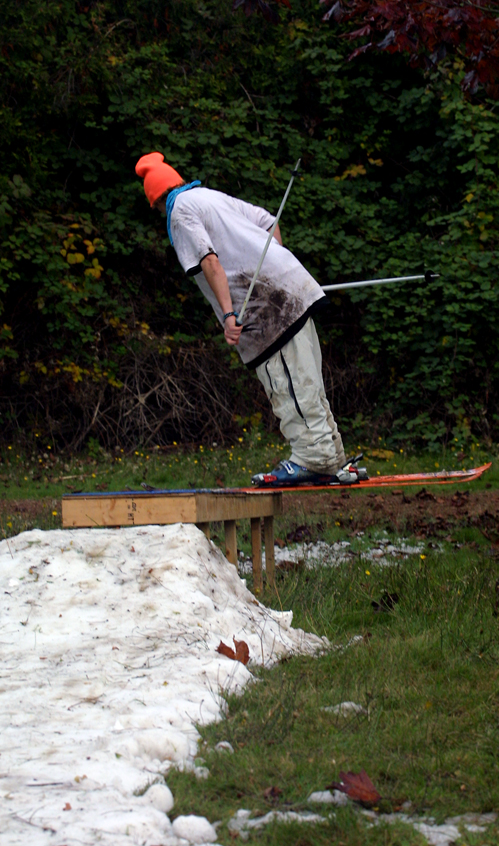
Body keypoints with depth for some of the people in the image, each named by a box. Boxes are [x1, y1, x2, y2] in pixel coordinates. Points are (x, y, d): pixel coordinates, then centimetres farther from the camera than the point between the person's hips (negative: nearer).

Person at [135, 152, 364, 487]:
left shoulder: (181, 210, 0)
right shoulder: (213, 196, 24)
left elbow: (209, 260, -13)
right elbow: (269, 221, 25)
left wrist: (228, 313, -20)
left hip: (265, 300, -8)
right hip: (293, 287, 8)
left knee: (289, 386, -8)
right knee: (305, 382, 10)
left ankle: (313, 460, -11)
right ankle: (333, 462, 11)